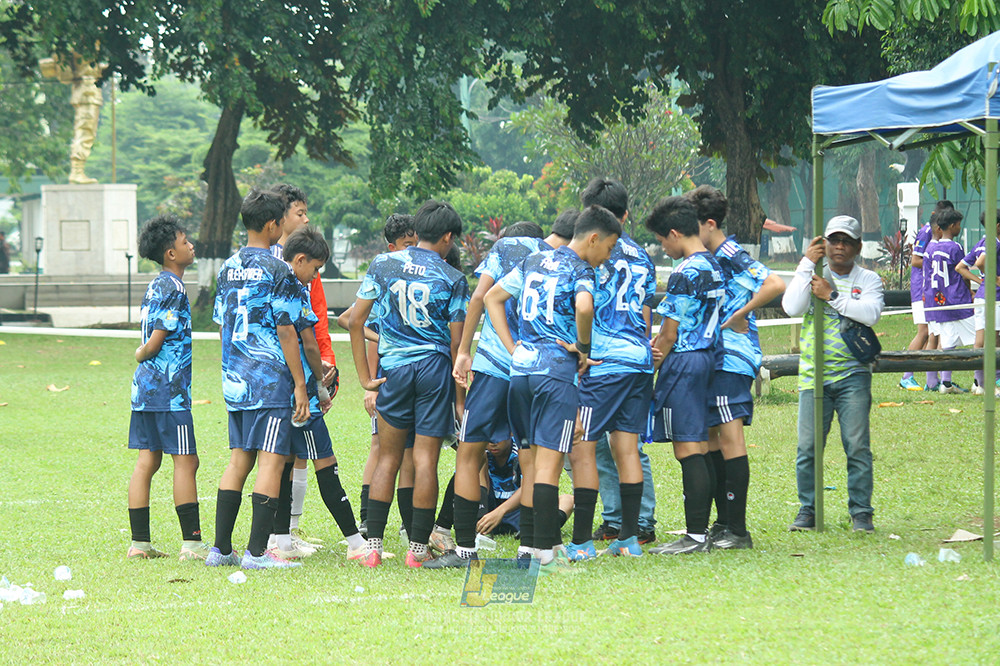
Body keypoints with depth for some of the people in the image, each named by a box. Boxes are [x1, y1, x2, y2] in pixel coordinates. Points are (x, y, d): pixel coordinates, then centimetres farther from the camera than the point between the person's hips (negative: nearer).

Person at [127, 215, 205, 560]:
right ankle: (192, 543, -5)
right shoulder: (173, 289, -13)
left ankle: (139, 542, 8)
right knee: (186, 460, -5)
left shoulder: (156, 286, 16)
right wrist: (141, 355, 3)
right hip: (169, 388, -9)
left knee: (148, 460, 8)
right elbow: (156, 341, -14)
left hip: (145, 387, 9)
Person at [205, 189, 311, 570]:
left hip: (235, 381, 7)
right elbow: (286, 332, -12)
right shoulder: (276, 270, -10)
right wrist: (300, 385, -9)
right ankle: (257, 551, -9)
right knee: (271, 460, -5)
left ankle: (221, 547, 11)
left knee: (239, 459, 12)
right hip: (270, 381, -7)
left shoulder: (228, 269, 12)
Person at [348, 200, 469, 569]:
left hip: (394, 368, 2)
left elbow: (355, 323, 3)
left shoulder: (382, 265, 5)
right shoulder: (453, 279, -1)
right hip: (435, 366, -2)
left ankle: (373, 546, 3)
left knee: (388, 458, 9)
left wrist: (365, 377, 7)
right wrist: (460, 397, 6)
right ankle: (418, 548, 4)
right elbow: (457, 344, -1)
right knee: (425, 460, 1)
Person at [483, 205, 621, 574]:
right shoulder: (580, 269, -5)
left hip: (521, 366, 7)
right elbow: (584, 308, -26)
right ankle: (547, 553, -10)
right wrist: (583, 347, -8)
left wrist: (512, 347, 14)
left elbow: (492, 298, 21)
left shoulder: (532, 262, 17)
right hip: (557, 368, -7)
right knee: (548, 461, -8)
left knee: (530, 463, 12)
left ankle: (530, 546, 15)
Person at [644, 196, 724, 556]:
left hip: (683, 363, -9)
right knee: (699, 448, 11)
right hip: (708, 355, 9)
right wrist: (658, 343, 2)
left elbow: (671, 333, -13)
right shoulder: (713, 266, 13)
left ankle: (696, 536, -9)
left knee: (688, 450, -8)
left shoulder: (685, 273, -15)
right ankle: (701, 531, 14)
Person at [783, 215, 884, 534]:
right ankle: (807, 510, 11)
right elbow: (792, 307, -8)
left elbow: (871, 313, -12)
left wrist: (832, 296, -14)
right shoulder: (812, 276, 10)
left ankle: (861, 512, 2)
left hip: (853, 375, -1)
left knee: (857, 445, -7)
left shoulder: (868, 280, 7)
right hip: (813, 374, 1)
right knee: (808, 447, -2)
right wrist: (807, 265, -11)